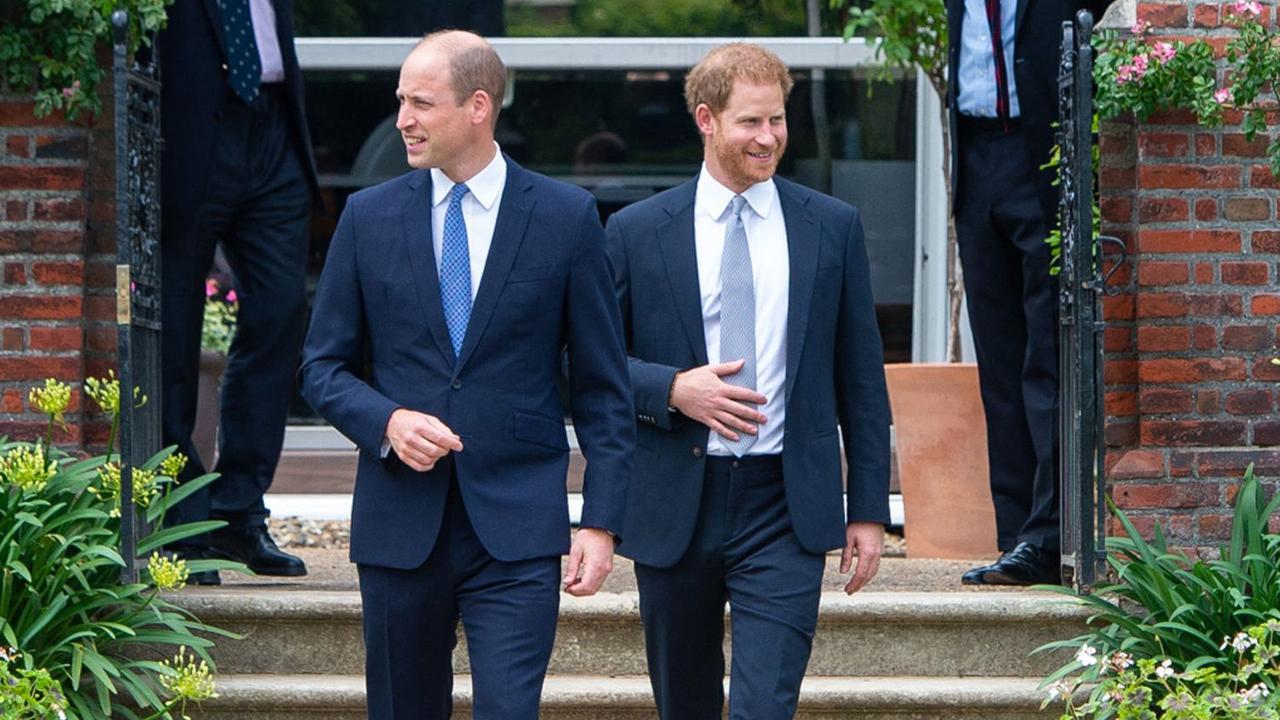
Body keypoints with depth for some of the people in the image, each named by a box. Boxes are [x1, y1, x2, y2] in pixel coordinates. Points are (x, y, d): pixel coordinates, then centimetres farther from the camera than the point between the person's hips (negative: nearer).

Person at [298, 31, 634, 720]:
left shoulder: (566, 216, 1)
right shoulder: (368, 216, 6)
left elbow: (603, 389, 3)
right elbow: (323, 366, 10)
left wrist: (601, 520, -4)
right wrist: (386, 421, -11)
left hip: (517, 526, -2)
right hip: (399, 521, 3)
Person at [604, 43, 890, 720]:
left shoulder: (833, 227, 5)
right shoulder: (637, 231, 2)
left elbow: (861, 378, 8)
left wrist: (869, 510, 4)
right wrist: (673, 389, -15)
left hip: (785, 509, -1)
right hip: (674, 506, 1)